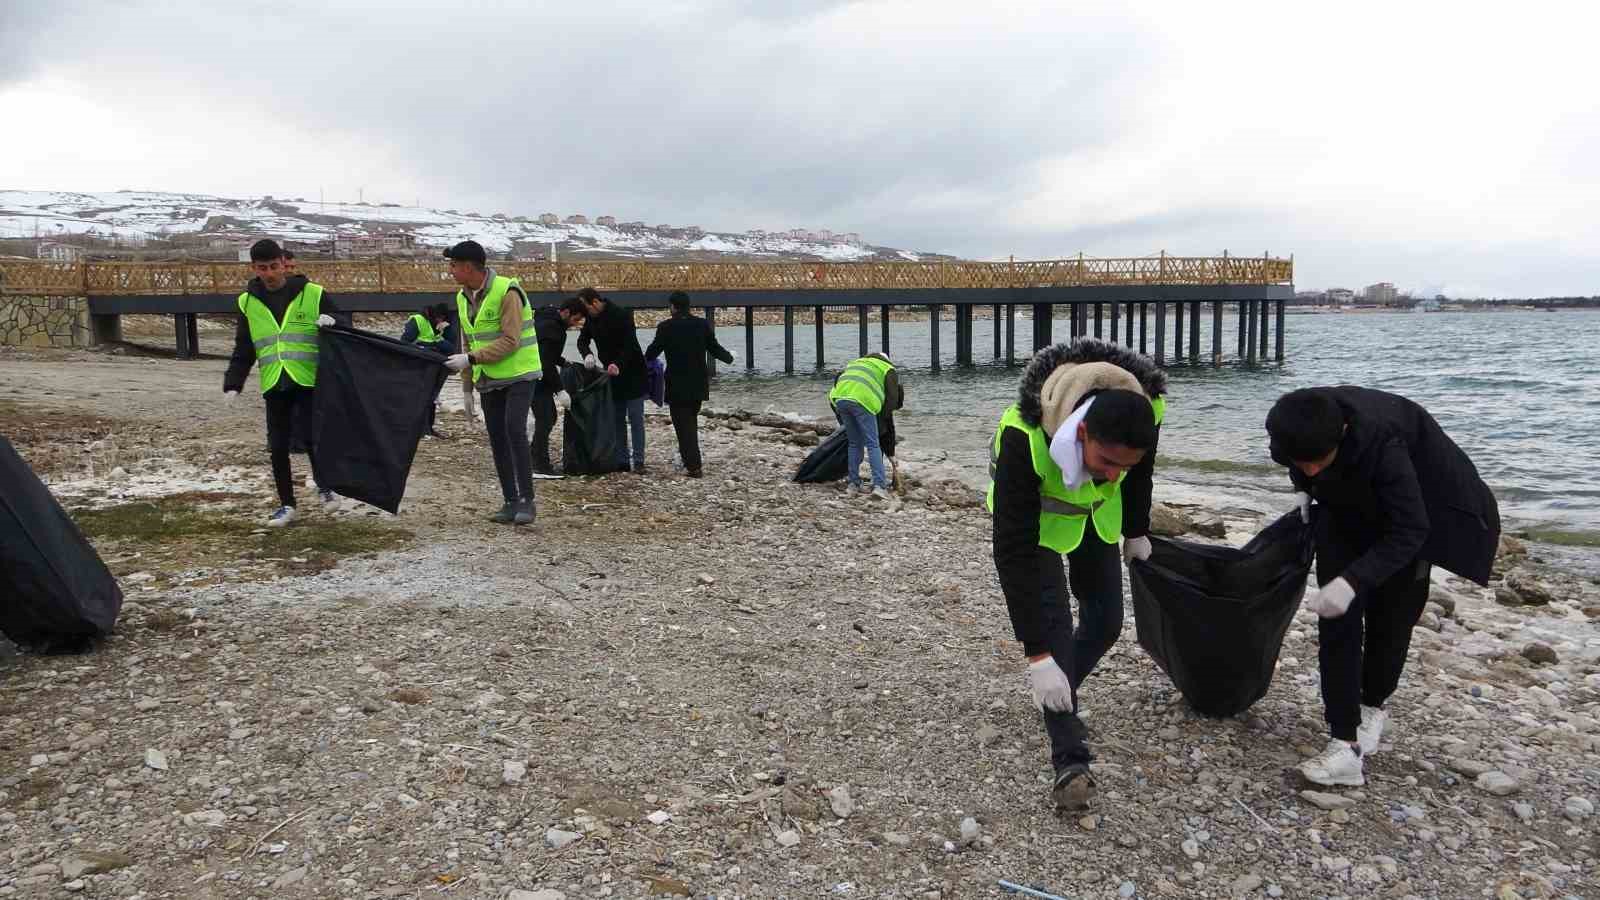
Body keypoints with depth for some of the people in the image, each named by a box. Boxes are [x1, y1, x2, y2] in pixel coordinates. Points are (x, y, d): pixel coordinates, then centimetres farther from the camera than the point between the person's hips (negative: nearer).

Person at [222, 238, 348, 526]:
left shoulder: (313, 294, -2)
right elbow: (243, 351, 13)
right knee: (278, 447, 6)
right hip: (273, 386, 4)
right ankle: (286, 504, 20)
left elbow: (345, 324, 5)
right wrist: (232, 384, 4)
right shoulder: (248, 302, 8)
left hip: (309, 382, -3)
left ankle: (324, 486, 10)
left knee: (308, 434, -16)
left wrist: (332, 321, -18)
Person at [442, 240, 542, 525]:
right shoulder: (463, 297, 8)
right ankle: (510, 502, 11)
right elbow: (468, 342, 15)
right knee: (497, 438, 5)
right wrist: (467, 385, 15)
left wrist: (470, 359, -25)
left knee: (514, 430, -17)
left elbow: (510, 341, -22)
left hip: (519, 375, -7)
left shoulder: (507, 291, -16)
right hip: (488, 381, 7)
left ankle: (526, 500, -9)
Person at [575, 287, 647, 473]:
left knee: (635, 420, -5)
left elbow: (630, 345, -23)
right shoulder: (591, 319, 3)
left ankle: (639, 461, -2)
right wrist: (587, 354, -16)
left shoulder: (622, 316, -18)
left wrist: (619, 365, -36)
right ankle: (621, 461, 11)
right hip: (611, 374, 7)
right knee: (617, 420, 7)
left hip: (632, 375, -7)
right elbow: (582, 340, 6)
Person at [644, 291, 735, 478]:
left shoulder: (666, 327, -11)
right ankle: (691, 460, 29)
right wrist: (729, 356, 27)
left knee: (683, 425, 1)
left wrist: (640, 361, 19)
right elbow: (715, 348, 5)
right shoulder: (703, 324, -1)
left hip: (677, 386, -4)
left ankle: (693, 466, -4)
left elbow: (653, 351, -2)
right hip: (698, 384, 4)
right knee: (691, 422, 21)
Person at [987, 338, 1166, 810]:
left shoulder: (1146, 405, -31)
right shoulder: (1024, 436, -45)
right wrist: (1037, 655, -41)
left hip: (1097, 509, 4)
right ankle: (1070, 762, -7)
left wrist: (1136, 530, 9)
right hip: (1036, 513, -4)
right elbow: (1015, 550, -42)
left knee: (1105, 619, 4)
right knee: (1054, 624, -14)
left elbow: (1139, 471, -5)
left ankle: (1059, 694, 30)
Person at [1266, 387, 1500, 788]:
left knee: (1391, 620, 2)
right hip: (1346, 514, 4)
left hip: (1407, 515, -4)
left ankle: (1372, 706, 30)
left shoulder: (1379, 439, -41)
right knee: (1337, 621, -8)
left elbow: (1408, 530, -38)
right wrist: (1302, 490, -11)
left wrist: (1353, 581, -46)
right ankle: (1346, 743, -8)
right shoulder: (1296, 428, -26)